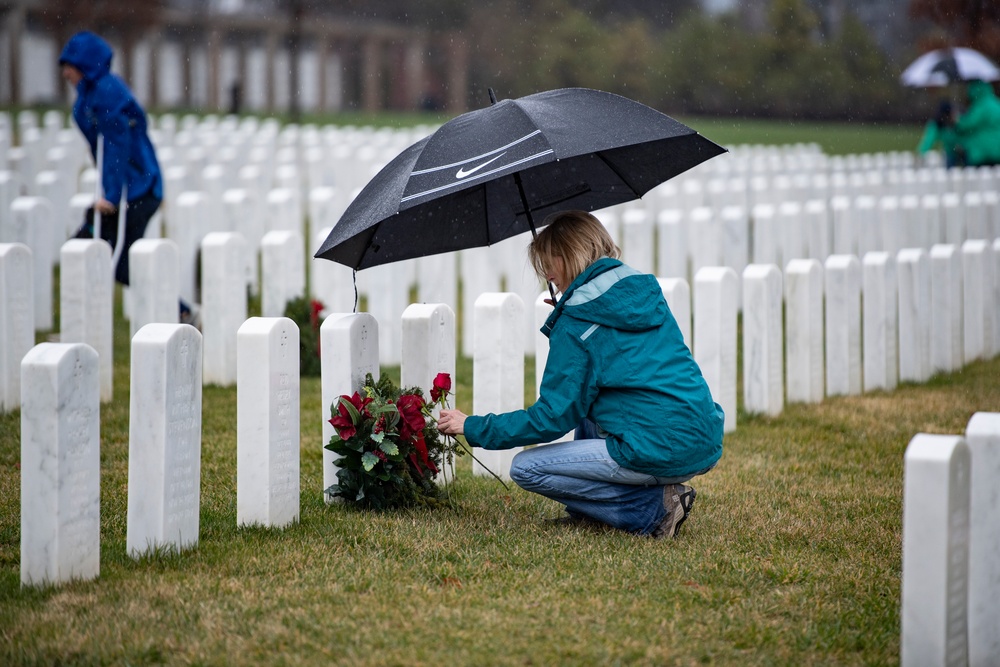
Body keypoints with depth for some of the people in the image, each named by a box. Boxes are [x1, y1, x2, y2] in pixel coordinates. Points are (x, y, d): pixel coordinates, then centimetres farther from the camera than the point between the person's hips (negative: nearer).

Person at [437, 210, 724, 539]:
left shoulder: (576, 324, -7)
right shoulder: (648, 293, 14)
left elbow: (553, 417, -6)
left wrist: (472, 427, 5)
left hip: (660, 455, -9)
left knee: (526, 468, 2)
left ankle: (653, 508, -5)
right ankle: (592, 510, 22)